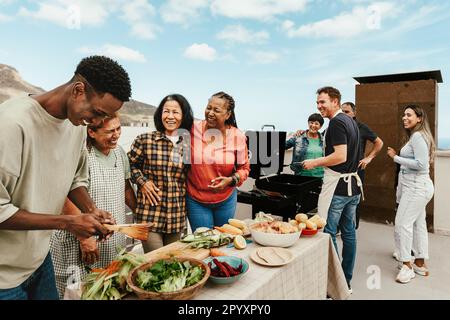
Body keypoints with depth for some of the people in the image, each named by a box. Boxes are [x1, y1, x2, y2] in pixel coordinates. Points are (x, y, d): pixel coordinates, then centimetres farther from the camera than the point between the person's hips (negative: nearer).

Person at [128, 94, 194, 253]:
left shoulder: (188, 144, 4)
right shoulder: (145, 140, -5)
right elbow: (130, 164, 6)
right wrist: (142, 181, -7)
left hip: (177, 215, 4)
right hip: (150, 214, -3)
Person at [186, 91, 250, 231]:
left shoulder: (238, 136, -10)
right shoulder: (192, 129, -12)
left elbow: (244, 168, 1)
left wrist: (231, 180, -16)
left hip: (226, 200, 2)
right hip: (196, 200, -1)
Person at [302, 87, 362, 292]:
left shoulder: (336, 122, -15)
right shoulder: (350, 121, 15)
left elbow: (340, 156, -24)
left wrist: (315, 163, -13)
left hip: (337, 185, -10)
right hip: (353, 184, 10)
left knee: (328, 233, -1)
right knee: (348, 232, 14)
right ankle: (347, 282, 27)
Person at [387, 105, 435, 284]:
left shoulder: (417, 136, -15)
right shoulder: (414, 136, 16)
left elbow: (421, 164, -22)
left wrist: (396, 158, -16)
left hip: (417, 187, -10)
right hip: (415, 186, 10)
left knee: (402, 223, -9)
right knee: (418, 224, 14)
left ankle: (407, 266, 0)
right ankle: (420, 264, 24)